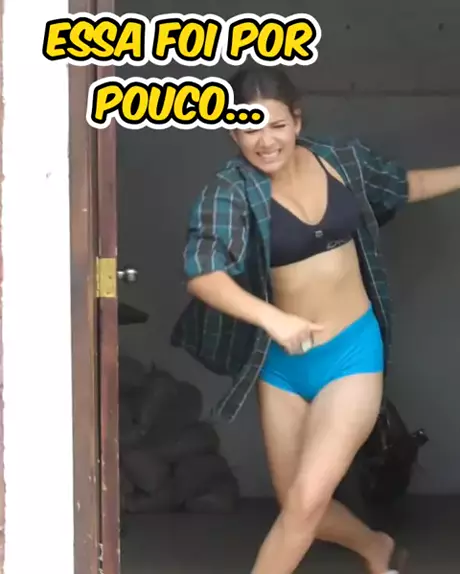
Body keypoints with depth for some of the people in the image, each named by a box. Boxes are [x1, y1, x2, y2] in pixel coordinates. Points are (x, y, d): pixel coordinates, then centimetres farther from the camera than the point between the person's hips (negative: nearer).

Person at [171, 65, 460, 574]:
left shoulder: (342, 160, -4)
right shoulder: (231, 191, -15)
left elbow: (405, 185, 17)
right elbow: (202, 274, -31)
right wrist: (273, 319, -45)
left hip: (352, 352, 0)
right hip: (283, 363, 1)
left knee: (307, 499, -12)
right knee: (297, 505, 14)